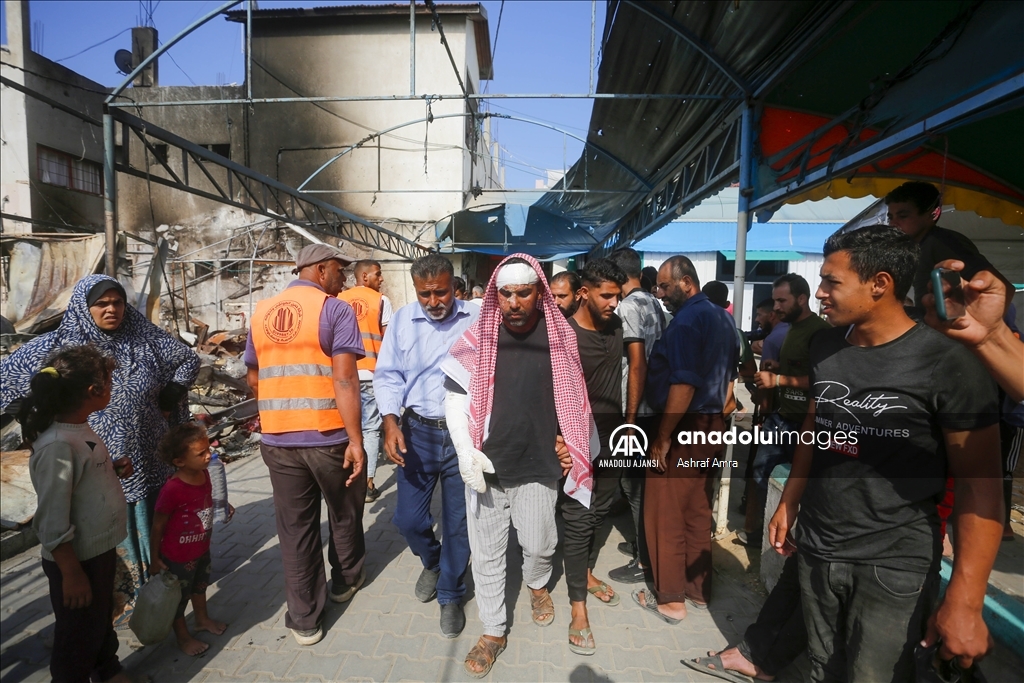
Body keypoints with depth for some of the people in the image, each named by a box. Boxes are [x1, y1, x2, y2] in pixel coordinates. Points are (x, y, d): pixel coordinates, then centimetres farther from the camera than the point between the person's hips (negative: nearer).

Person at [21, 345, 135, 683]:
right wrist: (71, 573, -19)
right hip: (76, 559, -9)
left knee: (103, 617, 29)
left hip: (102, 548, 9)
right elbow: (52, 523, -25)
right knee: (79, 633, 15)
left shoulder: (81, 429, -1)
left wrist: (115, 468, -3)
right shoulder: (57, 446, -29)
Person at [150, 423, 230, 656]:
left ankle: (203, 619, 53)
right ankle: (183, 637, 38)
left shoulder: (204, 474, -10)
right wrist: (155, 557, -13)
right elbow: (158, 526, -21)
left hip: (202, 549, 7)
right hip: (178, 557, -7)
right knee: (179, 597, 16)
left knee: (200, 586, 29)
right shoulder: (172, 490, -34)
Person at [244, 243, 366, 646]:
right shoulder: (335, 310, -10)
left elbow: (253, 379, 16)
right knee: (344, 515, 20)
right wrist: (355, 439, -17)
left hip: (277, 440, 4)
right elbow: (344, 379, -19)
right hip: (329, 437, -4)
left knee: (295, 527, 14)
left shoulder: (261, 313, 9)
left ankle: (304, 620, 24)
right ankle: (346, 581, 42)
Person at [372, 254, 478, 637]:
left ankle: (451, 596, 36)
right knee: (408, 518, 12)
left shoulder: (475, 320, -7)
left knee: (458, 523, 11)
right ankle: (432, 561, 47)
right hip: (417, 432, 2)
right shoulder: (403, 319, -1)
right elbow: (388, 375, 2)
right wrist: (390, 422, -11)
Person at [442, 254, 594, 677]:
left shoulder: (560, 338, -5)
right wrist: (466, 451, -12)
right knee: (486, 554, 11)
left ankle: (537, 584, 50)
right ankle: (493, 631, 34)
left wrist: (566, 441, 6)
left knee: (539, 545, 14)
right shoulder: (476, 340, -7)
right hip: (485, 467, 0)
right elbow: (455, 399, -2)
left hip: (538, 467, 0)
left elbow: (571, 398, 8)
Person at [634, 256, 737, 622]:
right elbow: (728, 375, 17)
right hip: (711, 427, 9)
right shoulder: (723, 318, 12)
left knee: (665, 515, 3)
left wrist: (663, 437, -19)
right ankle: (699, 589, 29)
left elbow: (684, 384, -24)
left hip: (683, 429, -9)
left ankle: (670, 598, 15)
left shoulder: (687, 320, -17)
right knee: (698, 512, 17)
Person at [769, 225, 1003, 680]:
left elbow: (980, 484, -14)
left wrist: (965, 599, -18)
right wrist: (788, 503, 13)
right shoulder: (824, 347, 4)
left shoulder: (947, 364, -14)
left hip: (894, 565, -5)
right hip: (815, 549, 5)